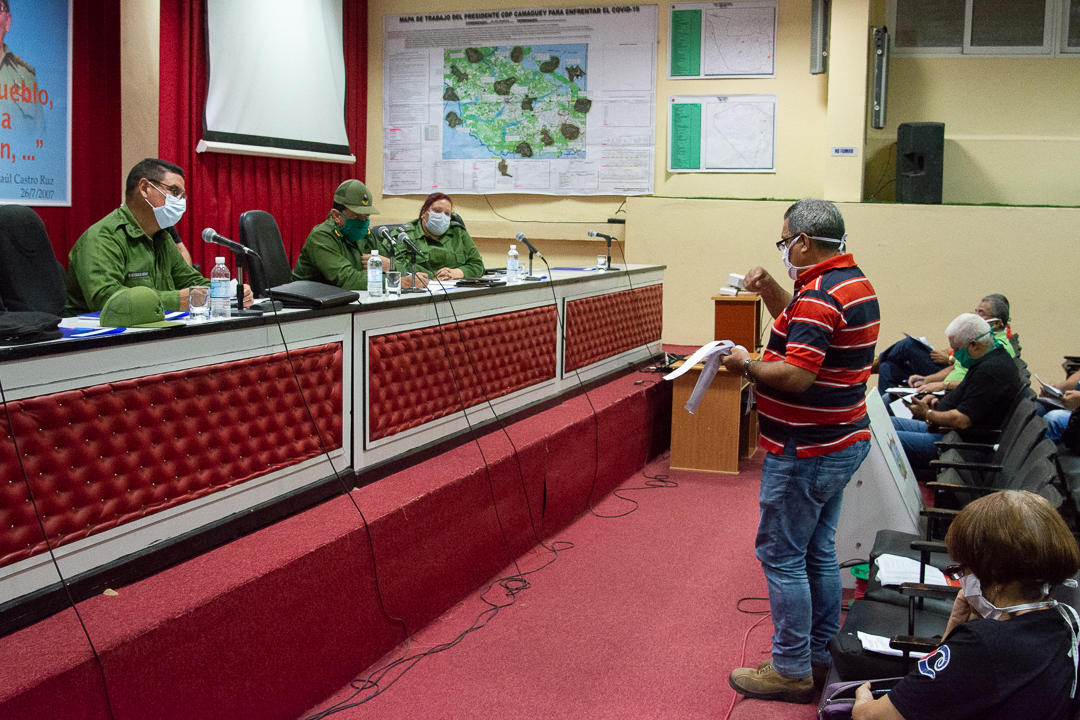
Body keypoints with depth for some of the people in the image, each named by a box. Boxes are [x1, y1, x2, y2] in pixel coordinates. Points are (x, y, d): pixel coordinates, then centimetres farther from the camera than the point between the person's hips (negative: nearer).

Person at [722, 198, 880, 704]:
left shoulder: (819, 295, -22)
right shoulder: (854, 283, 11)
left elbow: (795, 375, -29)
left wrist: (747, 365, -13)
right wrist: (769, 291, 13)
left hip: (805, 452, -10)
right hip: (842, 441, 10)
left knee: (782, 556, 0)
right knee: (818, 552, 18)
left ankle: (791, 670, 9)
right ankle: (819, 657, 27)